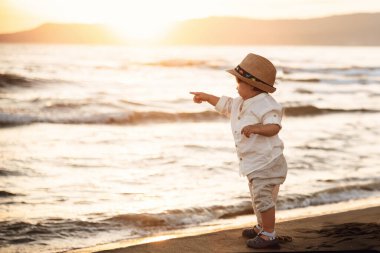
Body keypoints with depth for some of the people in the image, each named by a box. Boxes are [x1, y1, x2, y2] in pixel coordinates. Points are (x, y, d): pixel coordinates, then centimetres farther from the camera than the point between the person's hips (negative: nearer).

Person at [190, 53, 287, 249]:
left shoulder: (265, 104, -20)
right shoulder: (241, 103, 11)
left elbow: (274, 127, -32)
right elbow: (225, 104, 31)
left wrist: (255, 128, -47)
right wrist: (206, 97, 39)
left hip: (266, 161, -10)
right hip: (253, 162, 10)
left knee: (263, 197, -9)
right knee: (258, 196, 23)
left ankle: (269, 235, -2)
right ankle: (261, 227, 39)